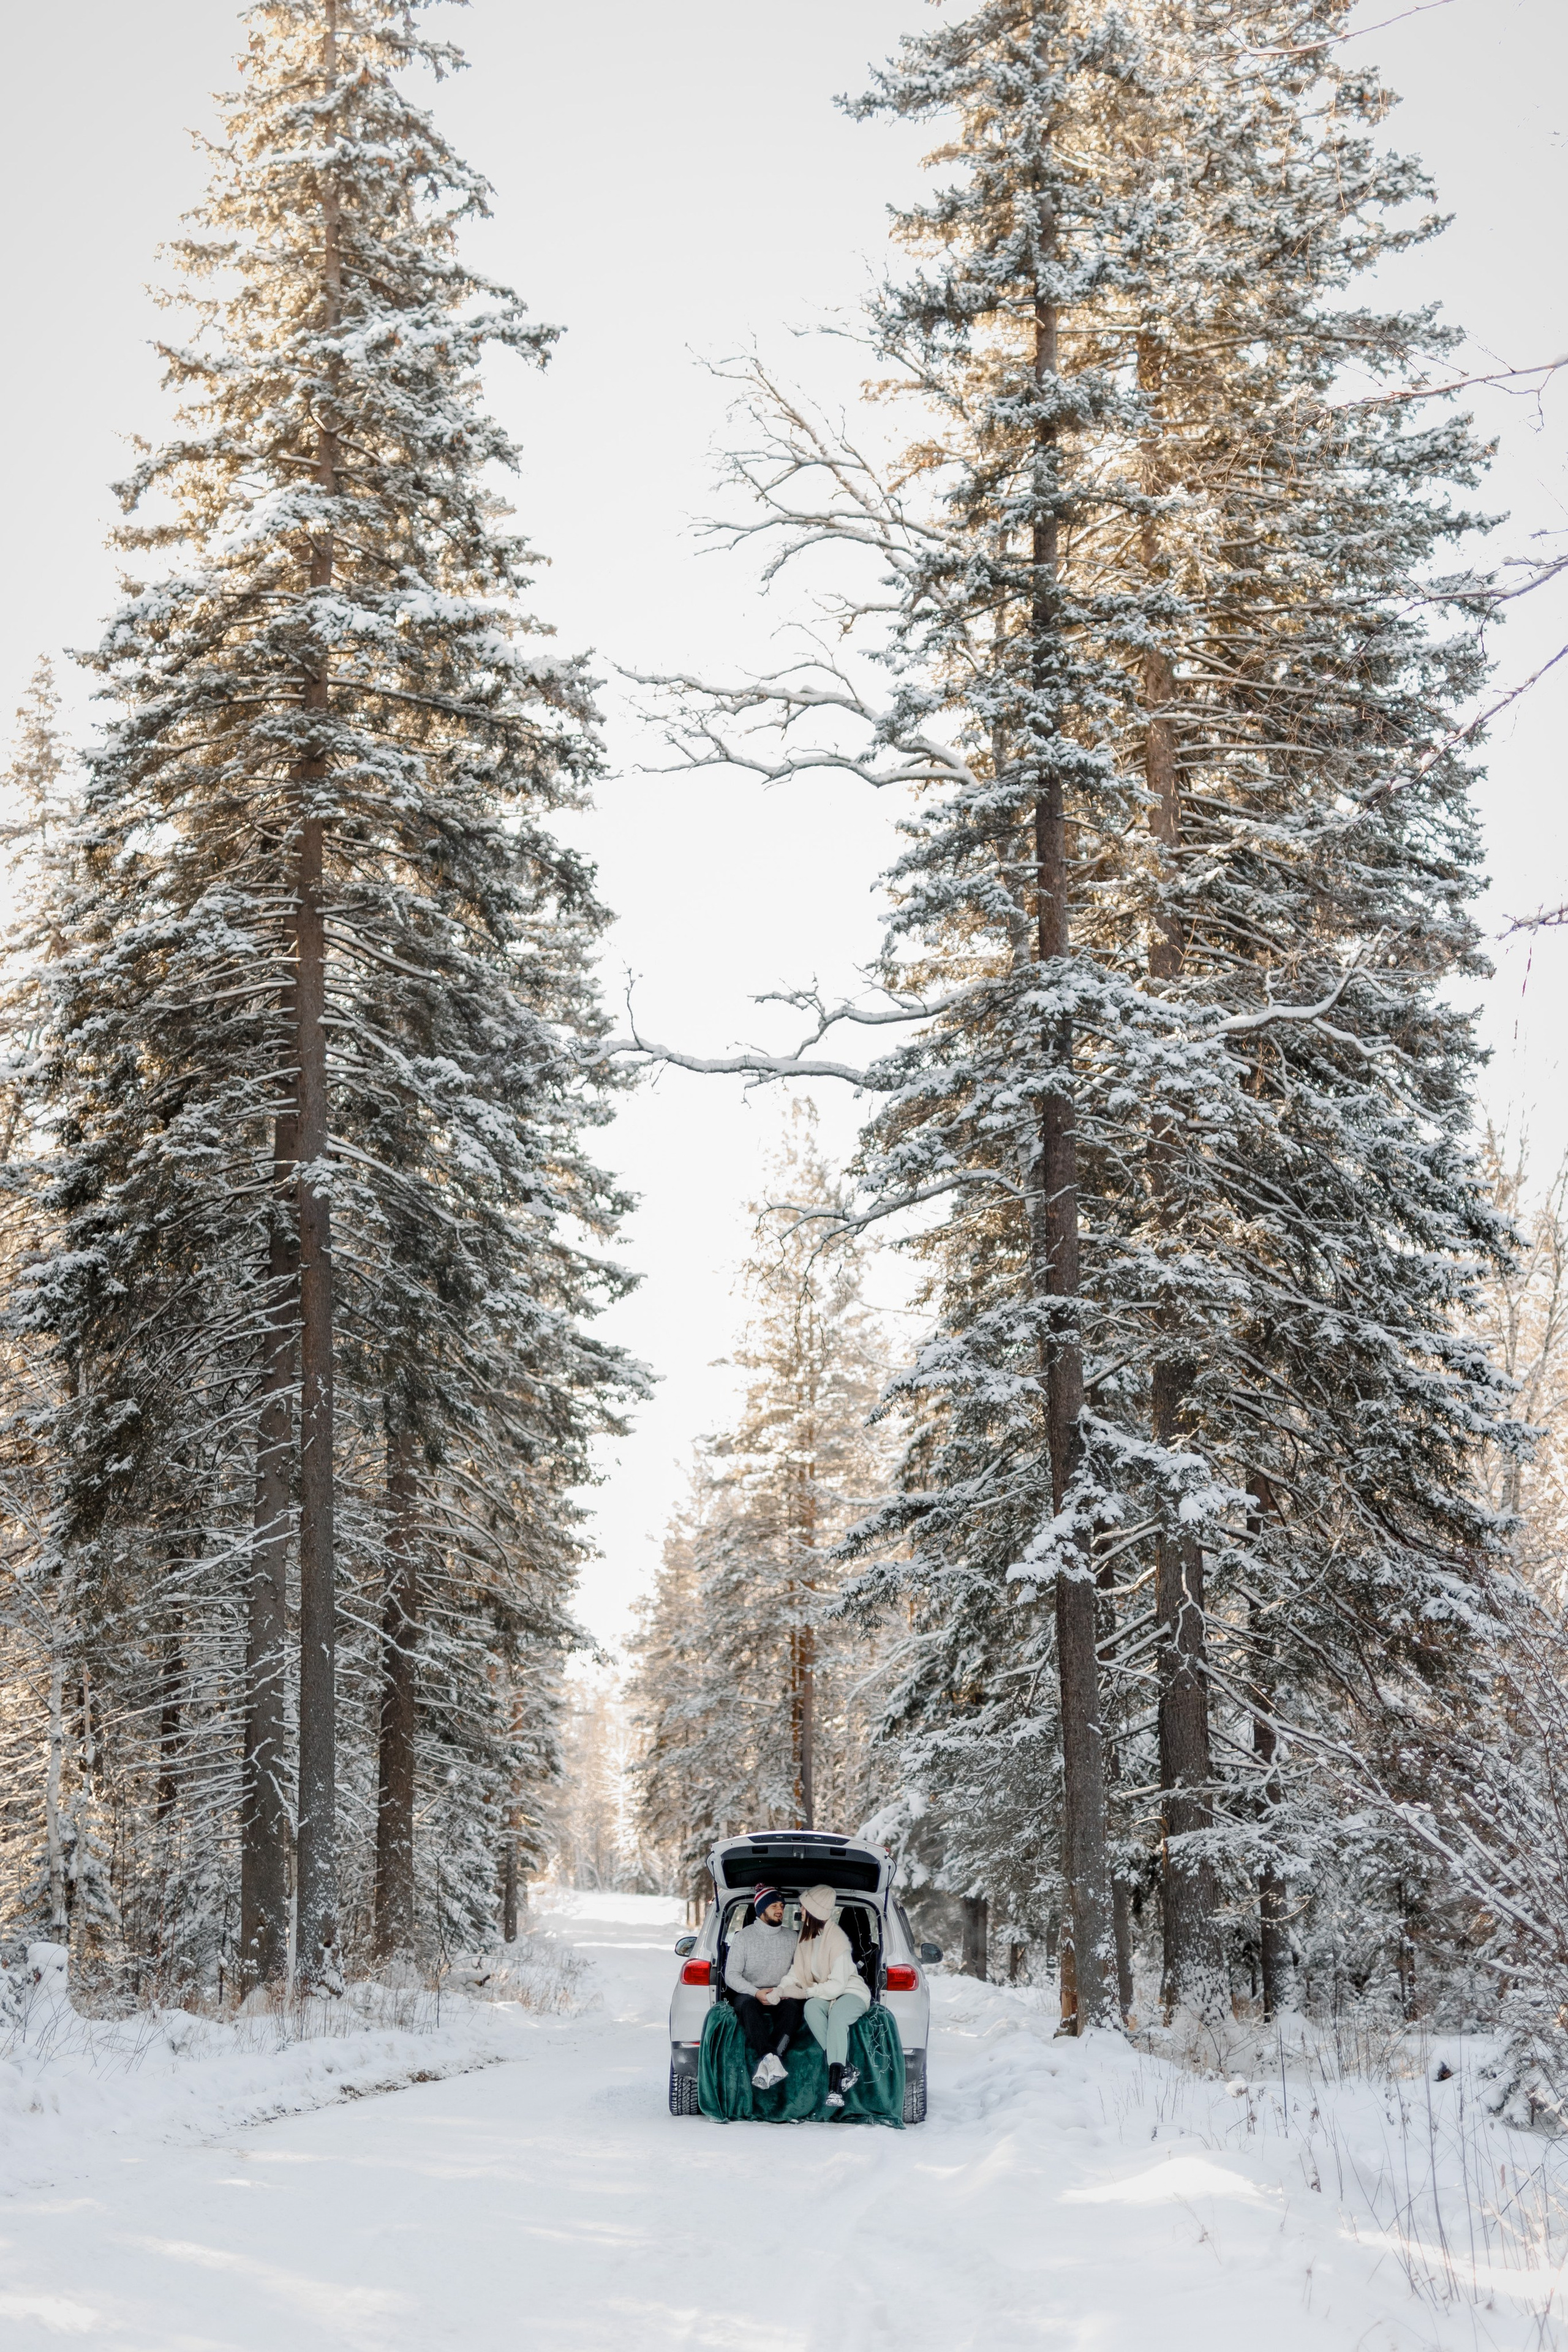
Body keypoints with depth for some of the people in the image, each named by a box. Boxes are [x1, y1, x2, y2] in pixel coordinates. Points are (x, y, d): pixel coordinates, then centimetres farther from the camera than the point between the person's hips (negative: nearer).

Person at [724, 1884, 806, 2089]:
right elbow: (731, 1975, -1)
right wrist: (756, 1993, -17)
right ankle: (771, 2059, -54)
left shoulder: (791, 1937, 12)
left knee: (792, 2008, -33)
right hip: (749, 1994, -1)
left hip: (781, 1997, 1)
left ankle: (766, 2064, -50)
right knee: (748, 2006, -37)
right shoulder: (744, 1937, 4)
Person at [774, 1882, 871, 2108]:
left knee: (837, 2016, -39)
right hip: (823, 1995, 6)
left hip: (851, 1993, -6)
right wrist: (780, 1991, -13)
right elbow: (796, 1971, 5)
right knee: (811, 2007, -31)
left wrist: (804, 1992, -22)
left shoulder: (837, 1940, -20)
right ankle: (846, 2069, -35)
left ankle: (835, 2087, -48)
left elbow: (837, 1986, -23)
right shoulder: (806, 1934, 2)